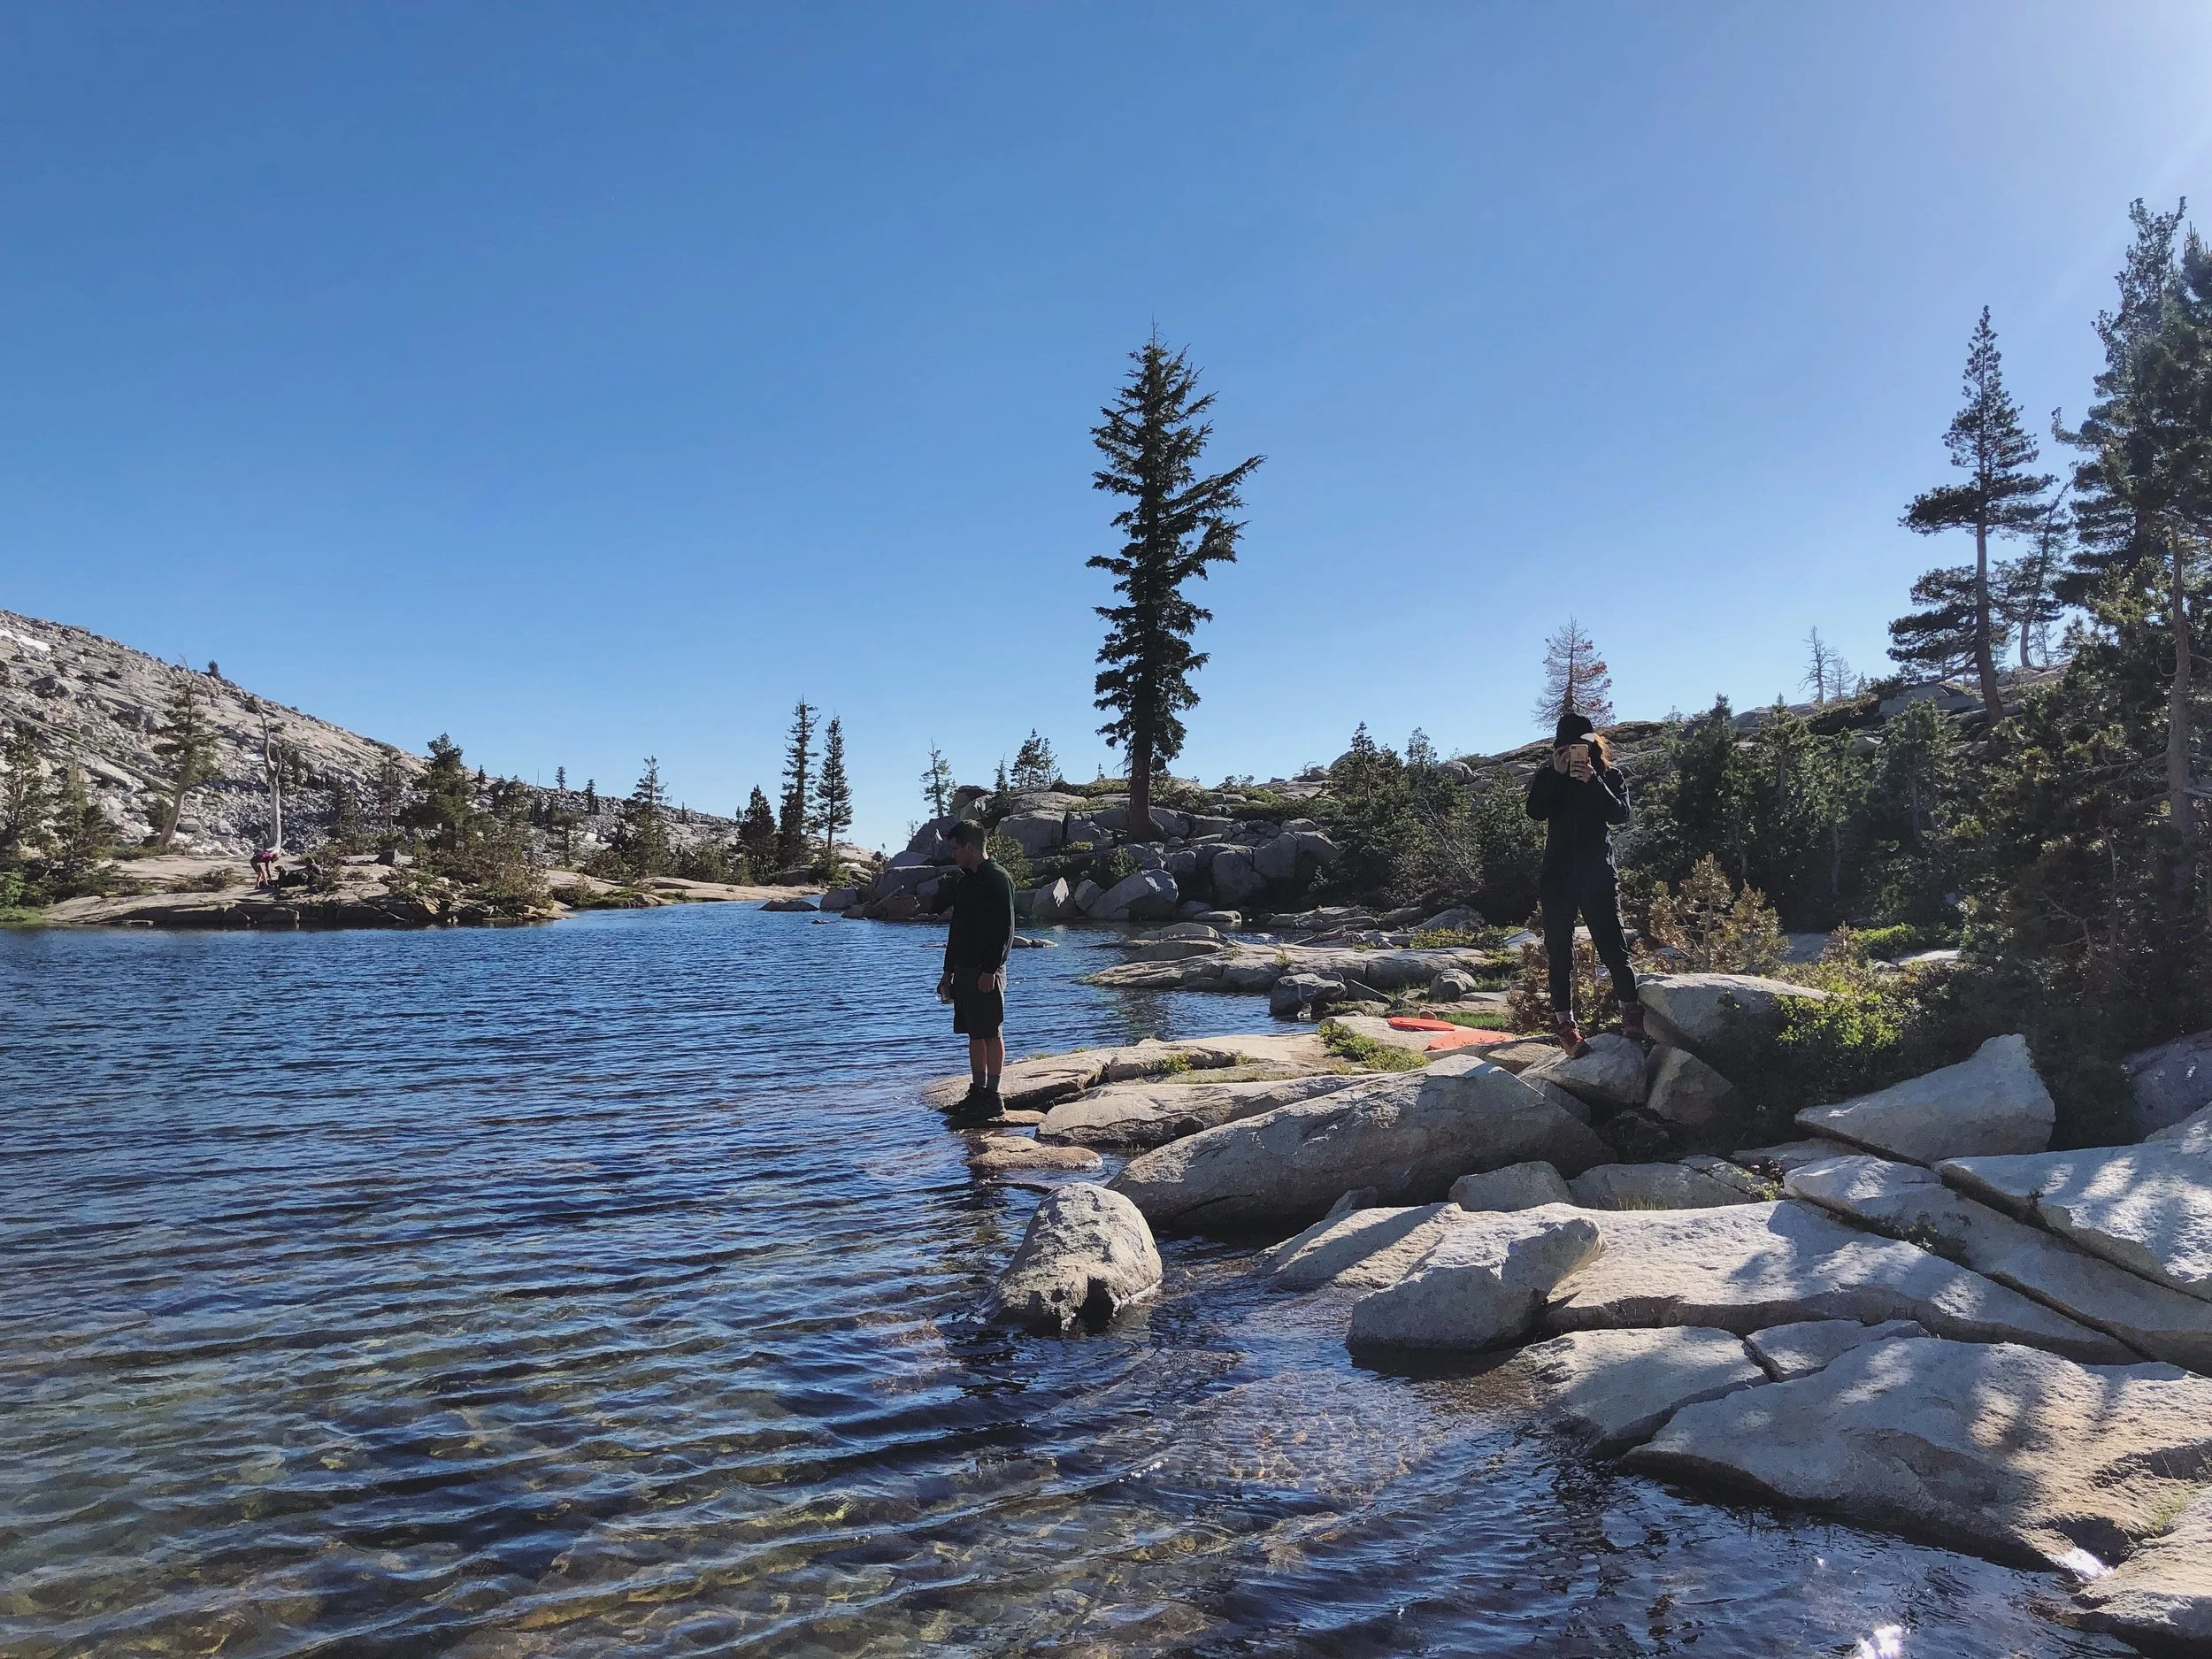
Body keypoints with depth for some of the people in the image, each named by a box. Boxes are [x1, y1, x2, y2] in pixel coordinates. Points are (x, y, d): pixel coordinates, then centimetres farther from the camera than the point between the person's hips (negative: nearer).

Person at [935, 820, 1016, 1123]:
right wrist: (948, 971, 19)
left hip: (986, 972, -9)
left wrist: (990, 970, -20)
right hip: (964, 970, 9)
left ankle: (992, 1097, -1)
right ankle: (977, 1091, 18)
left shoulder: (997, 879, -10)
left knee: (991, 1033, -4)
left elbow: (1005, 928, -16)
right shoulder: (966, 881, 17)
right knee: (974, 1033, 12)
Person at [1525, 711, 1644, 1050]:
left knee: (1613, 945, -5)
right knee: (1559, 951, 4)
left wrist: (1593, 782, -21)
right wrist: (1557, 774, -17)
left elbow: (1621, 814, -11)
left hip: (1598, 874, -1)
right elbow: (1535, 810, -11)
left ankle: (1631, 1014, 9)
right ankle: (1564, 1021, 12)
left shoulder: (1609, 776, 5)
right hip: (1557, 876, 1)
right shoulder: (1547, 777, 7)